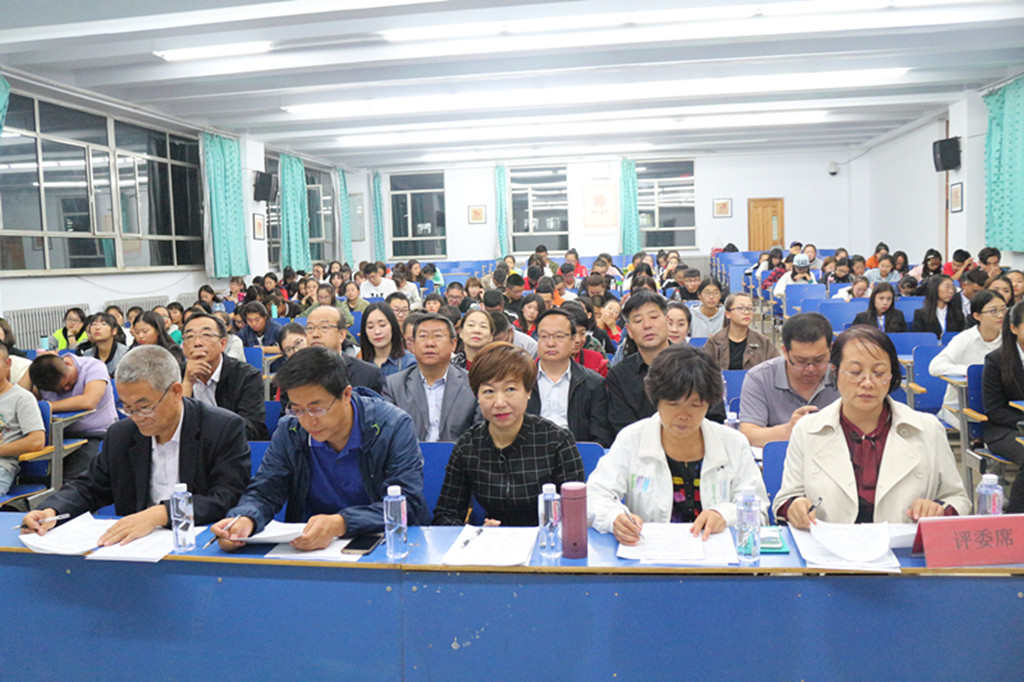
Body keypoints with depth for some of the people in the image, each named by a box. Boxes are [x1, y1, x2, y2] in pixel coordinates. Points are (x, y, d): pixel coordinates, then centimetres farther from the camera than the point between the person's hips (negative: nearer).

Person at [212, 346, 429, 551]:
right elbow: (263, 494, 2)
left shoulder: (394, 426, -13)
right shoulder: (289, 431, 0)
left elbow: (407, 504, -19)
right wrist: (245, 519, -23)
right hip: (308, 548, 3)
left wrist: (340, 524, -35)